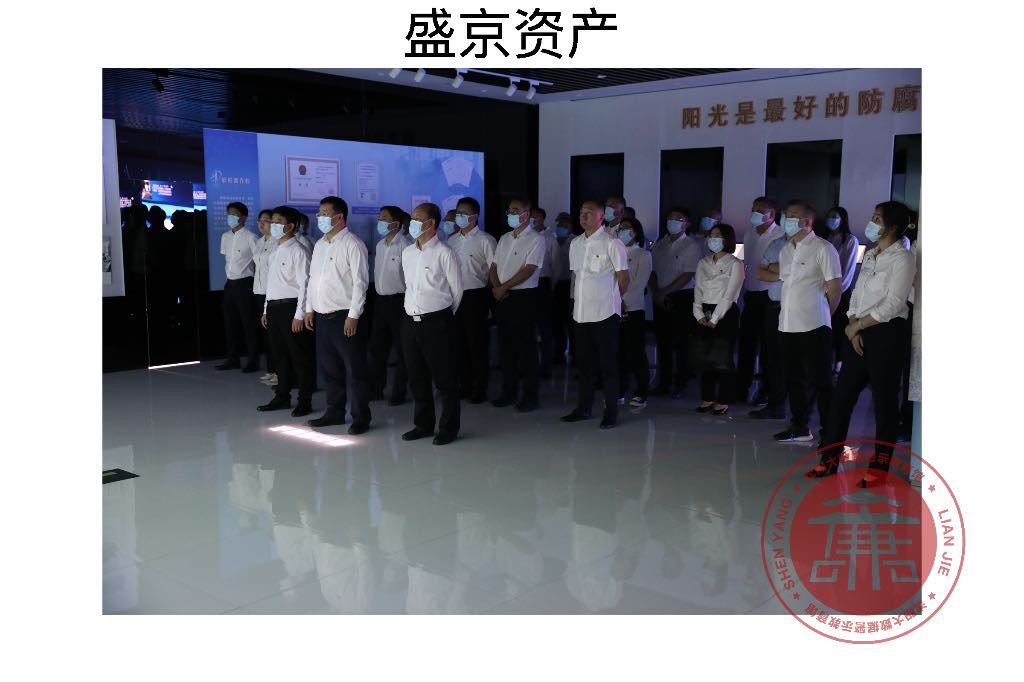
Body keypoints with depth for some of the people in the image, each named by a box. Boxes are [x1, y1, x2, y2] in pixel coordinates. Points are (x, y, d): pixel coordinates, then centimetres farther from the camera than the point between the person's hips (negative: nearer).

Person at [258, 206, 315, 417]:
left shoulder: (297, 251, -11)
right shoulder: (276, 251, 16)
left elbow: (304, 285, -16)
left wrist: (299, 315, -20)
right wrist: (266, 310, 17)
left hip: (290, 307, -8)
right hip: (274, 307, 9)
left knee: (299, 356, -1)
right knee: (280, 354, 15)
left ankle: (305, 401, 7)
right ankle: (282, 397, 25)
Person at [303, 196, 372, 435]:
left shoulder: (352, 245, -10)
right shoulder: (319, 245, 15)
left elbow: (360, 282, -14)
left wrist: (353, 316, -18)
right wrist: (309, 309, 14)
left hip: (345, 316, -8)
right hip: (322, 317, 8)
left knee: (354, 370, -1)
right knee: (328, 367, 15)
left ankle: (361, 418, 7)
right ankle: (334, 412, 27)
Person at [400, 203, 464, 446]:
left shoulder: (444, 253, -8)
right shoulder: (407, 253, 11)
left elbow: (456, 290, -3)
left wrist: (443, 316, 6)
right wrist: (415, 309, 16)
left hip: (437, 322, -6)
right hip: (411, 321, 7)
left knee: (444, 379, 1)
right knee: (417, 378, 12)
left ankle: (448, 428, 11)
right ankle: (423, 424, 24)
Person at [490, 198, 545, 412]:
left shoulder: (535, 239, -7)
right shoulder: (504, 238, 15)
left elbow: (528, 270, -15)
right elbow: (494, 266, 14)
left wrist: (503, 287, -13)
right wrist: (497, 287, -5)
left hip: (524, 297, -7)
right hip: (503, 298, 7)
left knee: (526, 347, -3)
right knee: (505, 346, 10)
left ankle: (530, 396, 4)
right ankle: (508, 391, 20)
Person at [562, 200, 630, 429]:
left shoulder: (611, 243, -8)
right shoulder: (576, 244, 12)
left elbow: (624, 278, -3)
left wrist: (610, 298, 7)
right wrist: (576, 298, 15)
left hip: (605, 313, -6)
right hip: (581, 313, 6)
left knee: (607, 364, 1)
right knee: (585, 363, 12)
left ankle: (611, 412, 8)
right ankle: (584, 408, 22)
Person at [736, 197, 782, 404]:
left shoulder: (780, 236, -11)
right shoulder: (749, 234, 11)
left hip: (769, 296, -6)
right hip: (751, 295, 6)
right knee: (746, 342, 8)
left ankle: (766, 391, 11)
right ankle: (741, 388, 16)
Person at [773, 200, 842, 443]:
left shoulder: (822, 248, -7)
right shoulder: (786, 251, 15)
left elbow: (834, 288, -5)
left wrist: (822, 315, 1)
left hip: (813, 325, -7)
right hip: (788, 325, 7)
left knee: (819, 380, -3)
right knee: (794, 379, 13)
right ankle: (800, 426, 24)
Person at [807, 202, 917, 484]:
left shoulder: (903, 258, -9)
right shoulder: (870, 255, 14)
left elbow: (893, 305, -16)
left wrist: (857, 325, -9)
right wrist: (853, 327, -2)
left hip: (886, 333, -7)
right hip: (858, 333, 7)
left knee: (884, 400, 1)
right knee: (842, 395, 7)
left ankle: (879, 466, 11)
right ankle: (830, 458, 15)